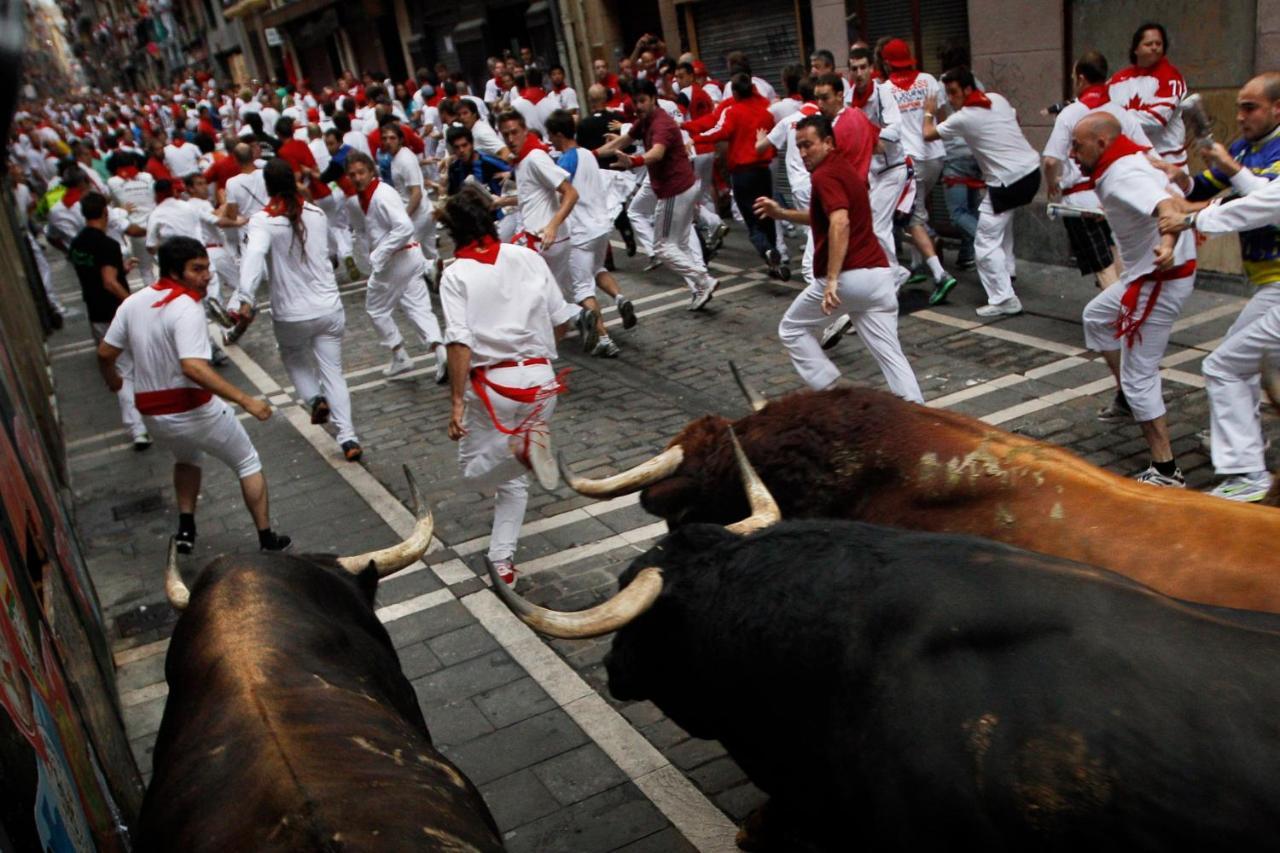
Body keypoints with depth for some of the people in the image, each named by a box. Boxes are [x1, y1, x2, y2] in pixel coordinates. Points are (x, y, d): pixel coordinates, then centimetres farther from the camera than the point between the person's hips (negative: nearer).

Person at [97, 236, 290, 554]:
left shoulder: (133, 303, 3)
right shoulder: (186, 307, -20)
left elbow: (105, 353, 9)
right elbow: (193, 367, -33)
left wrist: (113, 381, 31)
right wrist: (246, 401, -34)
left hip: (152, 415, 7)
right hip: (195, 411, -7)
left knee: (187, 458, 36)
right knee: (248, 463, 14)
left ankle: (186, 530, 28)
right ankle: (267, 540, 16)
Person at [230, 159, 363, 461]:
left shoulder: (262, 221, -14)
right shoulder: (316, 214, -1)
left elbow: (254, 257, -31)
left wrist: (244, 297, -42)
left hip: (291, 315, -2)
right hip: (329, 308, 3)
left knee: (294, 359, 29)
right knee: (333, 372, 9)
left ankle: (314, 398, 5)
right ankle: (348, 438, 0)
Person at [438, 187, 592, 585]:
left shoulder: (456, 274, -6)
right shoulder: (529, 258, 4)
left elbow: (460, 343, -16)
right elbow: (562, 321, 7)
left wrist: (457, 401, -13)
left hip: (492, 385, -4)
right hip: (540, 379, 4)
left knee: (475, 472, 12)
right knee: (512, 478, 20)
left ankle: (522, 447, -17)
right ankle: (503, 562, 21)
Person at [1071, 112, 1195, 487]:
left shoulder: (1123, 177, -26)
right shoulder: (1133, 159, 6)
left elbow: (1169, 206, -44)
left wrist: (1169, 245, -62)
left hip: (1160, 281, -11)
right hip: (1147, 275, 11)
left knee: (1139, 376, -5)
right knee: (1097, 317, 32)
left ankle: (1166, 472, 0)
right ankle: (1126, 398, 40)